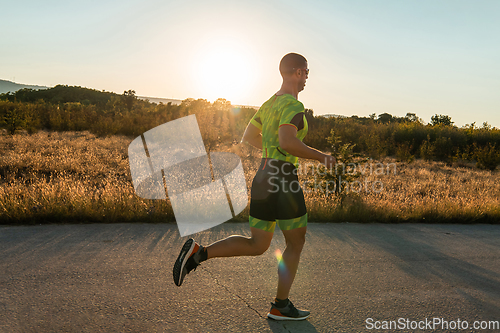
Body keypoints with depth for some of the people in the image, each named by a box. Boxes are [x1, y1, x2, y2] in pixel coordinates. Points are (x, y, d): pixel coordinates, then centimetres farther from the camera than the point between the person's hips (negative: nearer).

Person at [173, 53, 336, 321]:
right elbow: (288, 142, -27)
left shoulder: (269, 103, 18)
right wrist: (320, 156, -12)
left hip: (263, 176, 8)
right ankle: (280, 306, 18)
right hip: (282, 178, -8)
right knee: (296, 243, 11)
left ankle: (198, 253, -3)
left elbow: (248, 137, 24)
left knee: (256, 246, 13)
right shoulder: (293, 105, -10)